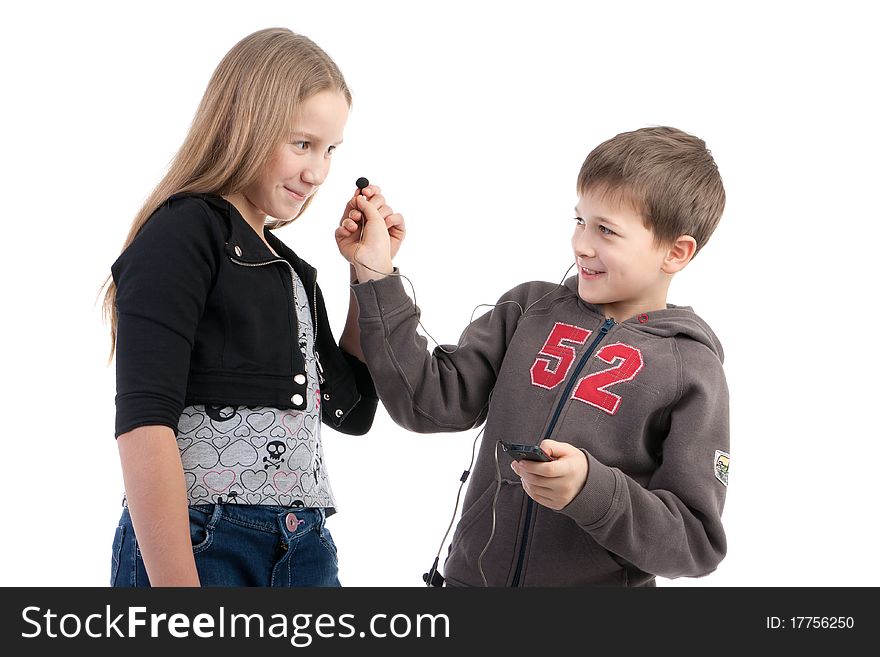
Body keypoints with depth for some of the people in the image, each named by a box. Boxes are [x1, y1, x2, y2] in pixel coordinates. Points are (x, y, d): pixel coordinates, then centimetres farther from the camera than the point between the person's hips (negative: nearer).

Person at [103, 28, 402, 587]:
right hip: (193, 549, -7)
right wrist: (179, 603, -22)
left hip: (305, 549, 8)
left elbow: (350, 410, 16)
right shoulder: (182, 233, -7)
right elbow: (144, 422, -16)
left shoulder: (288, 267, 16)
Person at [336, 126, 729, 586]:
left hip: (601, 582, -3)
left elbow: (697, 542, -13)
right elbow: (430, 402, -8)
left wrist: (591, 488, -27)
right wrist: (375, 274, -11)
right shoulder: (529, 309, 0)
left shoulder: (691, 371, -10)